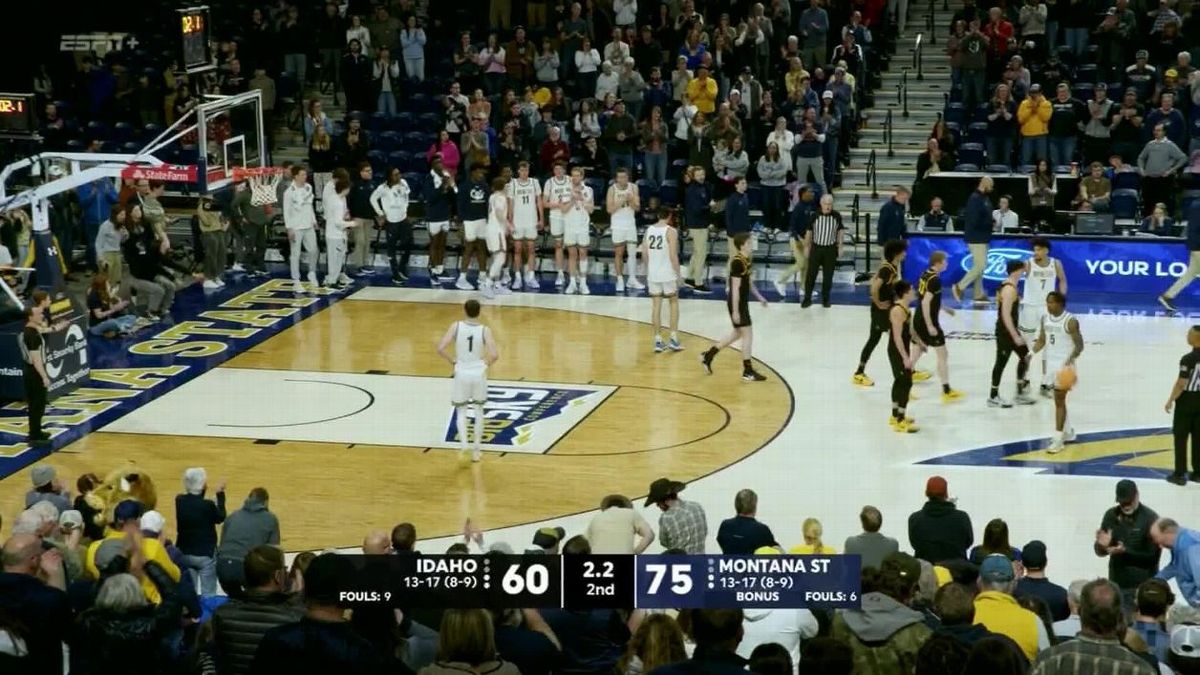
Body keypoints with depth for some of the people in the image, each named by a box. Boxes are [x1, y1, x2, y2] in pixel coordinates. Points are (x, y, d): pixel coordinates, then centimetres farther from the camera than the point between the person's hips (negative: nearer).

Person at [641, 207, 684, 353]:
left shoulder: (649, 230, 4)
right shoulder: (670, 231, -11)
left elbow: (644, 254, 7)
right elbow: (673, 255, -15)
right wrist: (678, 274, -7)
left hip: (653, 274, 4)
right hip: (668, 274, -4)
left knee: (656, 306, 9)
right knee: (674, 303, 12)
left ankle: (658, 340, 8)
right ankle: (673, 338, 7)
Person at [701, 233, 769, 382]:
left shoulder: (746, 260, 7)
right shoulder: (738, 262, -22)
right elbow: (735, 288, -22)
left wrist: (759, 296, 17)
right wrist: (735, 311, -22)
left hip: (743, 302, 10)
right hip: (737, 304, -10)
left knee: (737, 333, 19)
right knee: (747, 334, -4)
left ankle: (708, 356, 28)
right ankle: (748, 371, 4)